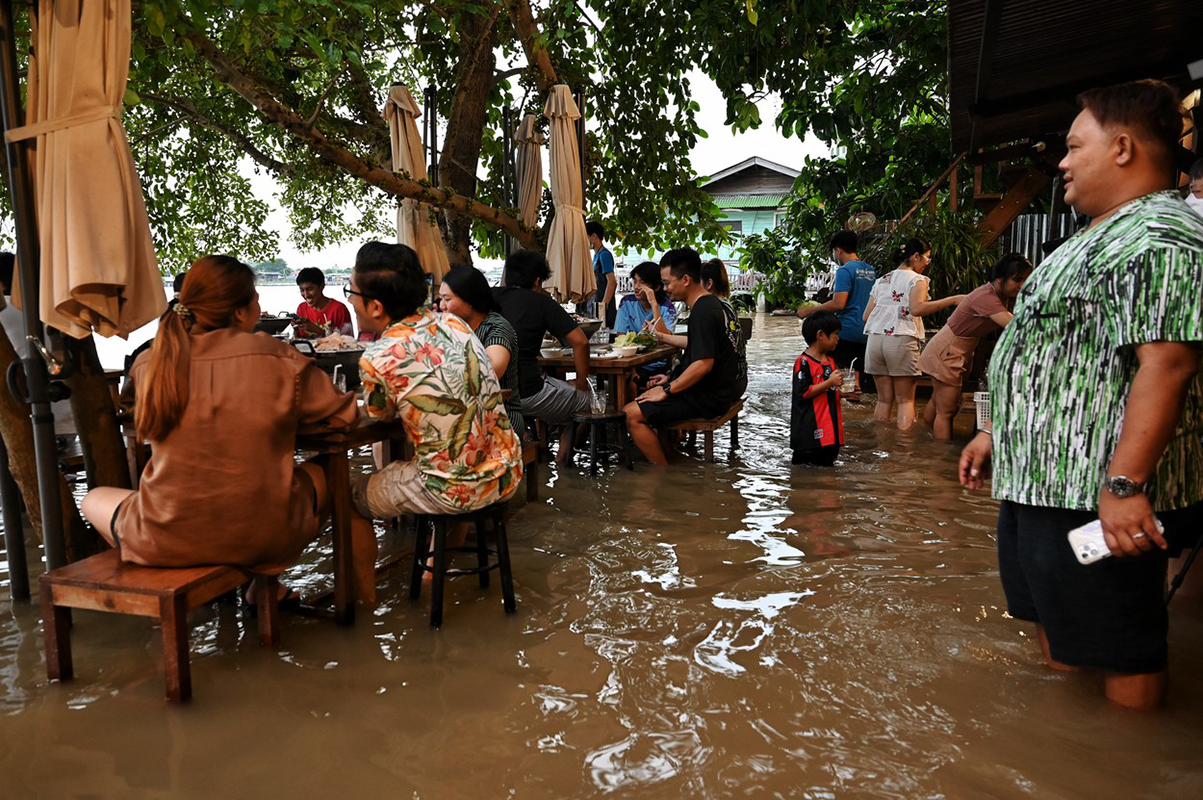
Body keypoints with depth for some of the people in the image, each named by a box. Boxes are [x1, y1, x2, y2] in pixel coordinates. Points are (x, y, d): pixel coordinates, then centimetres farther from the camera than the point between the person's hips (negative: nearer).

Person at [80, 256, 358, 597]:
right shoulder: (277, 359, -11)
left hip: (164, 542, 2)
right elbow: (342, 414, -1)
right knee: (321, 476, 27)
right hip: (260, 538, -1)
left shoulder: (150, 364, -4)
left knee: (95, 498, 30)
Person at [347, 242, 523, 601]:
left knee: (349, 495, 17)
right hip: (507, 475, 6)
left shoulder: (377, 359, -16)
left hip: (454, 492, -6)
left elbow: (377, 417, 5)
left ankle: (365, 597, 31)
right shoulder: (454, 323, 1)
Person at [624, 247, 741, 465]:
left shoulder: (702, 312, -22)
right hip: (711, 390, 11)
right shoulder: (709, 303, 11)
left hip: (707, 398, -11)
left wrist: (667, 390, -21)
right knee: (642, 396, 27)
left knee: (632, 414, -17)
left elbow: (703, 364, -29)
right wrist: (662, 337, 26)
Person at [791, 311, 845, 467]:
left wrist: (839, 385, 9)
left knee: (827, 464, 15)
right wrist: (830, 382, -19)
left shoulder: (830, 361, 15)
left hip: (830, 429, 9)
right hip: (810, 432, -8)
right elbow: (803, 393, -21)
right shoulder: (803, 362, -13)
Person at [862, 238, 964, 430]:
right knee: (906, 400, 3)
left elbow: (866, 316, 15)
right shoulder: (917, 279, 1)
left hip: (875, 340, 5)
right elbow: (917, 308, -19)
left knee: (884, 399, 11)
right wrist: (953, 300, -16)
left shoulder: (881, 281, 19)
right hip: (901, 341, -5)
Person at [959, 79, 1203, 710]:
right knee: (1054, 622, 22)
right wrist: (996, 433, 23)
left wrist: (1126, 482, -31)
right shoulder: (1101, 238, 19)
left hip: (1097, 494, -11)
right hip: (1041, 481, 11)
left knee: (1118, 647, 3)